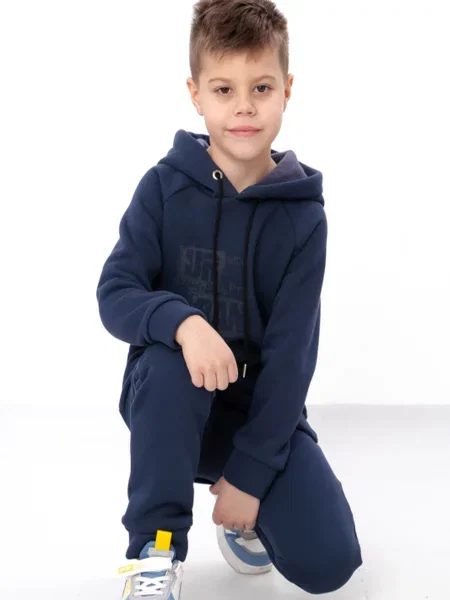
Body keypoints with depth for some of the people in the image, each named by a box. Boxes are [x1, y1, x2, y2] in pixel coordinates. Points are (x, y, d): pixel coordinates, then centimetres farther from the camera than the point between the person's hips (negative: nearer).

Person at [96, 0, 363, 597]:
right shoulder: (164, 186, -10)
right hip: (173, 402, 0)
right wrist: (182, 322, -37)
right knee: (168, 358, -36)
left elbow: (291, 351, -13)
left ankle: (243, 513, 18)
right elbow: (115, 295, -15)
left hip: (264, 403, 1)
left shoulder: (302, 214, -11)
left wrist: (250, 472, -17)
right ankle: (155, 550, -20)